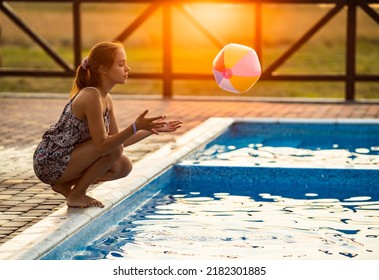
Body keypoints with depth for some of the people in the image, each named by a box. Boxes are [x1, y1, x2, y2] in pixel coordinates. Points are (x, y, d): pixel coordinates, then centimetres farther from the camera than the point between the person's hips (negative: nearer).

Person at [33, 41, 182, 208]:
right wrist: (135, 127, -33)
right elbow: (102, 145, -27)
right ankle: (77, 195, -5)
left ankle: (65, 185, 12)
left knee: (123, 166, 7)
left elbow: (117, 140, 11)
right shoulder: (91, 96, -23)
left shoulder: (106, 100, 7)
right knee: (114, 150, -20)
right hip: (50, 162, -9)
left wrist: (151, 129, 7)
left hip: (64, 159, 9)